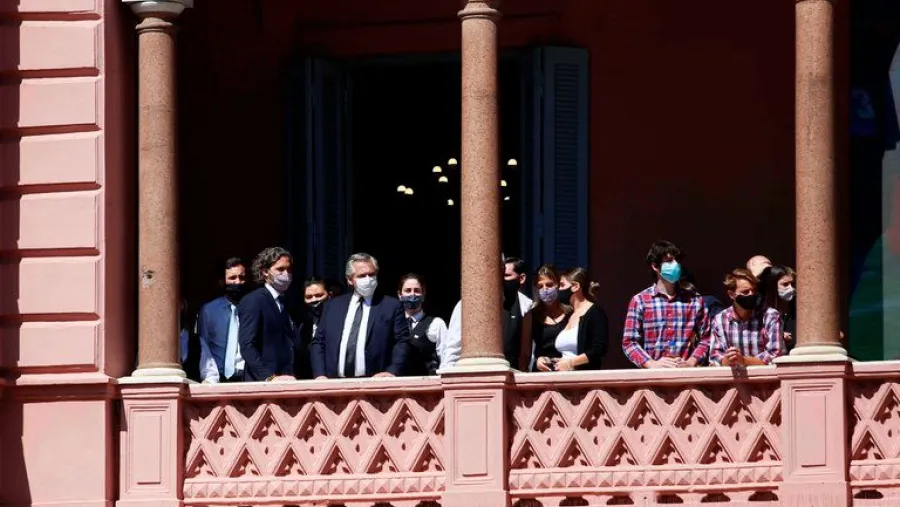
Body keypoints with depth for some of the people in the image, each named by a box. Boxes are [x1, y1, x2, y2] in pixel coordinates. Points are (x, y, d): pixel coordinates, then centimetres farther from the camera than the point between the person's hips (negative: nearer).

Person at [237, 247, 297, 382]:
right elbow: (247, 347, -14)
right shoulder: (253, 301, -4)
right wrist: (270, 377, -23)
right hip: (262, 384, -7)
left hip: (288, 383, 7)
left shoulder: (285, 304, 20)